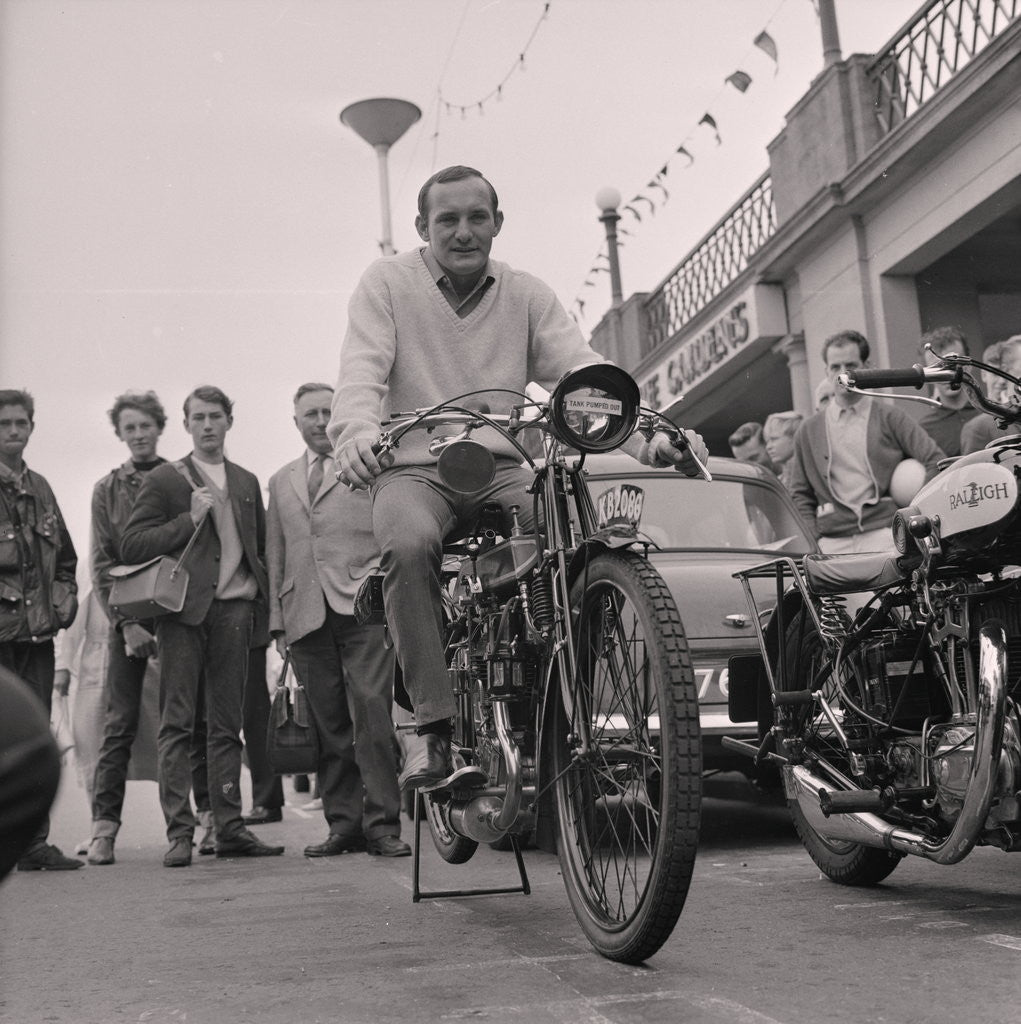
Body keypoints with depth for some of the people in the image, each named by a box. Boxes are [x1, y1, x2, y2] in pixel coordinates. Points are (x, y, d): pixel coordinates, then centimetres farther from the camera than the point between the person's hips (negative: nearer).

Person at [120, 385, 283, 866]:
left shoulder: (246, 482, 19)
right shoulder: (164, 480, 6)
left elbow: (260, 546, 26)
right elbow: (132, 546, -3)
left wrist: (257, 592, 10)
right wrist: (189, 519, -12)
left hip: (233, 609, 4)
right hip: (183, 609, -4)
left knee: (227, 726, 6)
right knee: (177, 724, -5)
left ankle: (230, 828, 9)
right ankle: (179, 832, -3)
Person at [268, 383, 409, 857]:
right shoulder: (280, 482, 23)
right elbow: (275, 554, 21)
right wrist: (277, 619, 13)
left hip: (362, 607, -3)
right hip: (306, 615, 4)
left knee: (372, 711, -12)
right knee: (327, 724, 2)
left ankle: (381, 824, -8)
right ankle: (343, 824, 9)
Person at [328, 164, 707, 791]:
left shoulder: (527, 295, 11)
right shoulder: (387, 284, 6)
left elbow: (583, 371, -3)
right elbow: (362, 372, -9)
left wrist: (649, 435, -22)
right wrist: (356, 435, -34)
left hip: (503, 472, 2)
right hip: (414, 469, -2)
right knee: (410, 545, -35)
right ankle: (437, 731, -27)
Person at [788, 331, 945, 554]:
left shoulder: (890, 416, 12)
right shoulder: (808, 431, 17)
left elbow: (936, 460, 6)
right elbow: (800, 494, 17)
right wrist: (812, 538, 3)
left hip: (883, 533, -1)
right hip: (833, 541, 2)